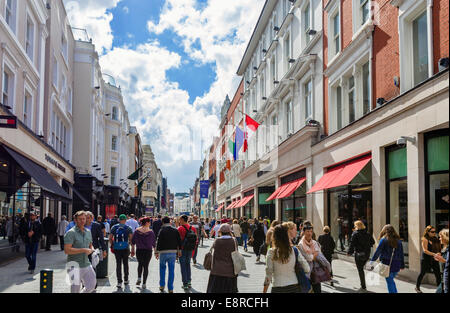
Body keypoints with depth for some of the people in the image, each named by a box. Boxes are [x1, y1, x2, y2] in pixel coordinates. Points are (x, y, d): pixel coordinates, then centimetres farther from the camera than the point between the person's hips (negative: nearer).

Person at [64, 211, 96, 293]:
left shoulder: (88, 231, 11)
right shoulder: (70, 233, -12)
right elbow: (67, 250, -21)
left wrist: (92, 250, 2)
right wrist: (83, 250, -21)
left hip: (87, 265, 6)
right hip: (75, 266, -6)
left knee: (91, 286, 8)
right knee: (75, 290, 0)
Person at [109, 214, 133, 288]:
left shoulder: (114, 227, 6)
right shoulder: (128, 228, 1)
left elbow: (110, 238, 3)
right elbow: (131, 238, -6)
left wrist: (112, 245, 15)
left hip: (116, 248, 1)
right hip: (125, 248, -1)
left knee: (118, 264, 2)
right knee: (125, 263, 13)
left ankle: (119, 282, -4)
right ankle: (126, 280, 22)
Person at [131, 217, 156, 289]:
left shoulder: (137, 231, -3)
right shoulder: (151, 232, -9)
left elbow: (133, 242, 3)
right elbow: (154, 243, -3)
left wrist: (132, 250, 13)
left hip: (139, 251, 2)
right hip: (148, 251, -2)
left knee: (140, 264, 25)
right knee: (146, 266, 7)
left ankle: (139, 278, 14)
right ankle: (144, 284, 7)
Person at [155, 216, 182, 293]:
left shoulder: (162, 230, -8)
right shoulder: (175, 230, 3)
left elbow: (158, 242, -10)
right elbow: (179, 241, 7)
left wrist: (156, 252, -5)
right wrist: (179, 251, 16)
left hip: (163, 252, -2)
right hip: (173, 252, 2)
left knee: (162, 268, 17)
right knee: (171, 270, 6)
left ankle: (162, 285, 17)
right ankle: (170, 288, 7)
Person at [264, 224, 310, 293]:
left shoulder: (271, 252, -9)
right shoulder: (294, 250, -1)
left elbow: (268, 274, -7)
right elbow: (307, 269, -1)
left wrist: (264, 291, 1)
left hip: (277, 288, -3)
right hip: (294, 287, 3)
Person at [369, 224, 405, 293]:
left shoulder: (383, 240, -7)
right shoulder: (398, 240, 7)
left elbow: (377, 251, -9)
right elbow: (401, 254, 11)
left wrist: (372, 261, -5)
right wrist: (402, 265, 18)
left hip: (387, 263, -5)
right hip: (397, 265, 5)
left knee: (389, 282, 3)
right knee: (391, 280, 21)